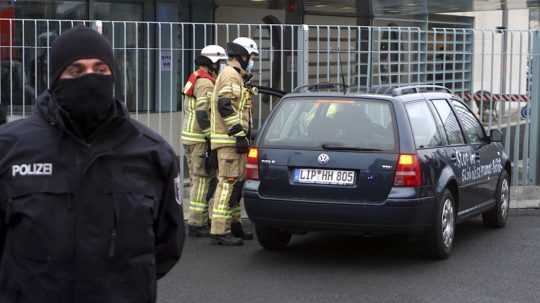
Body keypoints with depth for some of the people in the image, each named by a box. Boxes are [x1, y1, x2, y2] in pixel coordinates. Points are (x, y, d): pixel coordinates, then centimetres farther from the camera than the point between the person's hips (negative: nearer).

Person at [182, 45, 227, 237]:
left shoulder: (195, 80, 18)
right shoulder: (206, 83, -14)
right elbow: (202, 114, -23)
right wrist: (211, 139, -21)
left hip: (189, 137, 10)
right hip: (200, 140, -10)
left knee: (198, 180, 14)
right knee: (203, 180, -7)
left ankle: (199, 222, 19)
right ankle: (196, 224, -6)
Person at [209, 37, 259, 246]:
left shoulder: (235, 76, 24)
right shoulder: (231, 75, -10)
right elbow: (225, 106, -22)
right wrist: (239, 134, -23)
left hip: (233, 140, 11)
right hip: (229, 141, -11)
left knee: (236, 183, 16)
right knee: (228, 182, -13)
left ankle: (233, 224, 24)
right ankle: (219, 230, -14)